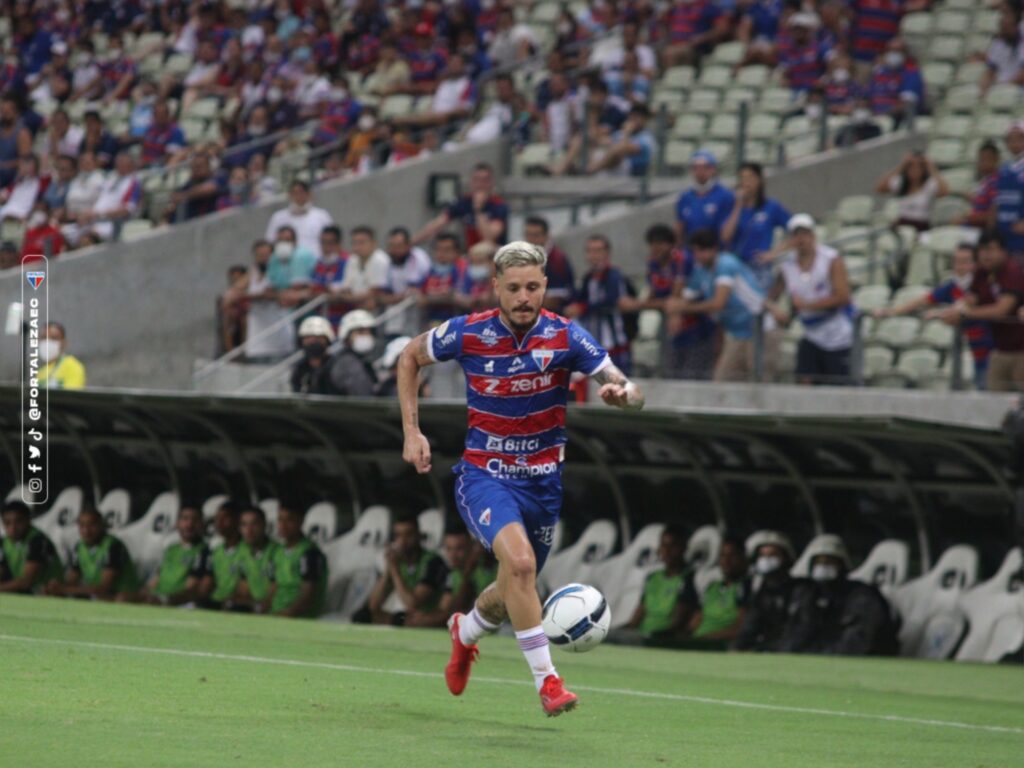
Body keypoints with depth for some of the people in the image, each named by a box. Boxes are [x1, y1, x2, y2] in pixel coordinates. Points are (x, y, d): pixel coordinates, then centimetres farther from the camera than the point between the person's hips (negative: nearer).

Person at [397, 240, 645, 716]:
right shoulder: (467, 334, -12)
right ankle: (546, 680, -24)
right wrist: (411, 431, -1)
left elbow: (631, 392, -11)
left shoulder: (564, 337, -11)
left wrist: (622, 392, -36)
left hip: (542, 479, 3)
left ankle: (465, 632, 51)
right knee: (519, 560, -30)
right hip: (484, 474, -3)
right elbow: (410, 358, 6)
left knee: (515, 591, 16)